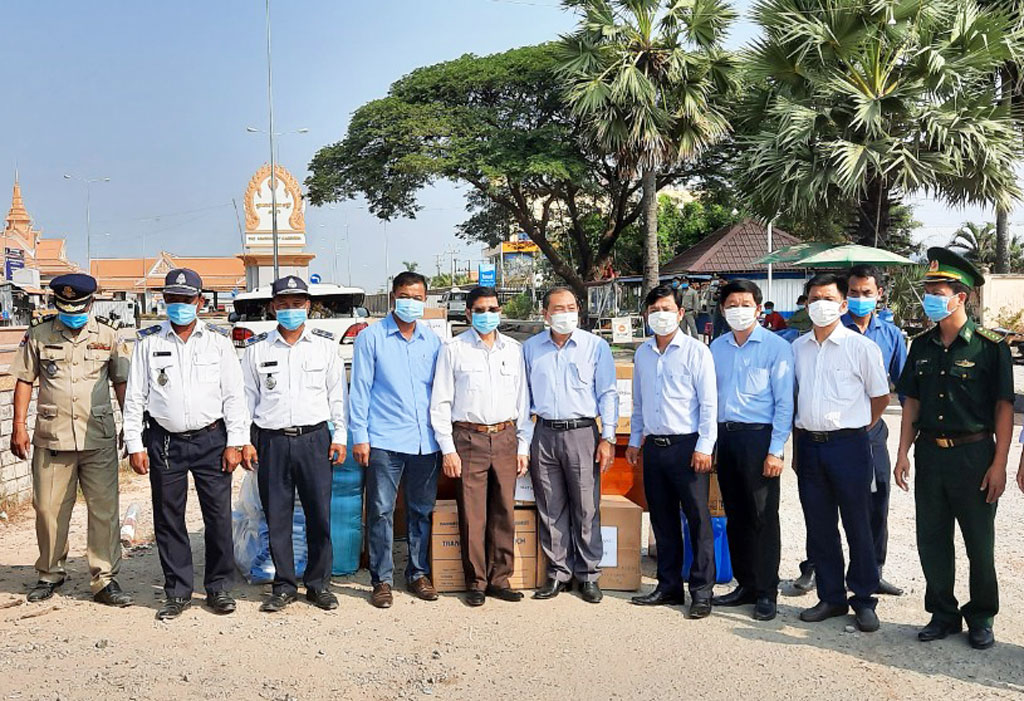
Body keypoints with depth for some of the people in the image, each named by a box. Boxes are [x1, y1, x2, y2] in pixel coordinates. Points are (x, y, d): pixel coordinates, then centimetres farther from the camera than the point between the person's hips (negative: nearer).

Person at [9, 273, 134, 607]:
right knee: (49, 508, 7)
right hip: (51, 438, 0)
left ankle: (105, 579, 8)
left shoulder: (107, 335, 5)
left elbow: (121, 382, 9)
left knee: (104, 509, -1)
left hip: (98, 438, 0)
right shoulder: (38, 335, 5)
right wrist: (19, 426, 2)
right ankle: (50, 573, 26)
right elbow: (24, 381, 8)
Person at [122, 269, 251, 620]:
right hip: (164, 442, 1)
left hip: (211, 439, -1)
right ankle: (178, 592, 18)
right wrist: (135, 445, 1)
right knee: (168, 519, 6)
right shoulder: (148, 342, 7)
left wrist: (235, 443, -3)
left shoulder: (218, 341, 5)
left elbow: (234, 395, 3)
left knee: (219, 515, 0)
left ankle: (219, 587, 15)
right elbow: (135, 396, 8)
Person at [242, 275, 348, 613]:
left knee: (320, 514, 1)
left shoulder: (325, 344, 7)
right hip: (272, 441, 1)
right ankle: (284, 586, 17)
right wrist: (244, 441, 3)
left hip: (314, 437, 0)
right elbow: (246, 396, 10)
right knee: (277, 517, 4)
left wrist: (339, 436, 3)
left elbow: (337, 393, 8)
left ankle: (318, 584, 14)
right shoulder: (257, 348, 8)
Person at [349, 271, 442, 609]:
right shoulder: (371, 337, 1)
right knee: (381, 511, -2)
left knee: (422, 511, 10)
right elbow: (360, 388, 0)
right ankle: (382, 579, 9)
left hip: (426, 441, 3)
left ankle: (418, 574, 23)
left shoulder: (432, 340, 11)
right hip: (384, 440, -3)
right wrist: (359, 436, -5)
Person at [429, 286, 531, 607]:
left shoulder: (514, 350, 11)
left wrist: (523, 447, 8)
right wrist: (448, 449, -6)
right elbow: (440, 402, 0)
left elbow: (523, 400, 13)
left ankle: (500, 579, 17)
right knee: (472, 515, -1)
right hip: (469, 438, -3)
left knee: (504, 512, 6)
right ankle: (476, 581, 12)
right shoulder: (453, 350, 1)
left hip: (505, 437, 3)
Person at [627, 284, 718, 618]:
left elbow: (708, 402, -7)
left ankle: (702, 591, 7)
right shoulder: (642, 354, 12)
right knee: (662, 520, 12)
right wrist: (634, 440, 17)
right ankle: (669, 585, 23)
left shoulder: (696, 351, -4)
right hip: (654, 446, 5)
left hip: (687, 445, -5)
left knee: (698, 519, -1)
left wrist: (704, 446, -12)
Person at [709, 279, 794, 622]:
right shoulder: (717, 347, 11)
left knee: (763, 517, -2)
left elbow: (784, 401, -7)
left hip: (759, 436, -5)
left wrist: (775, 450, -13)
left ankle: (767, 593, 8)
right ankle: (746, 585, 22)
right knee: (736, 516, 11)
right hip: (726, 436, 5)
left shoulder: (776, 347, -4)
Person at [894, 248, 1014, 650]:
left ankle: (981, 618, 25)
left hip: (973, 455, -4)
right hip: (930, 454, 4)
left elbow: (1004, 407, -7)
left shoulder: (990, 346, -8)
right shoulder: (922, 346, 7)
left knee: (979, 542, 8)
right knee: (931, 540, 10)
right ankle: (943, 614, 25)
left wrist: (998, 463, -11)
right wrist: (904, 452, 5)